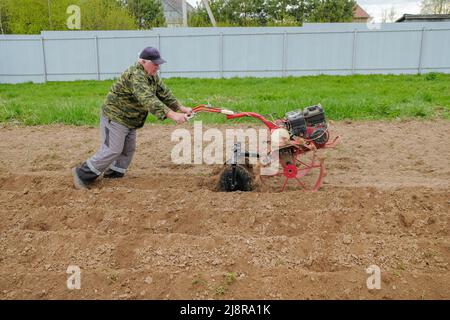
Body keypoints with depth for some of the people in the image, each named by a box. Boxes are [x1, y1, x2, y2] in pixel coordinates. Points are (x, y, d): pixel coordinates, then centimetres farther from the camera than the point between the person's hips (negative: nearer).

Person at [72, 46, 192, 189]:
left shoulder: (152, 76, 4)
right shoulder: (135, 75, -28)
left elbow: (164, 93, 5)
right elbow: (148, 100, -40)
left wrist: (181, 108, -8)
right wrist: (172, 115, -48)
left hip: (129, 120, 10)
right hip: (115, 117, -10)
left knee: (128, 150, 12)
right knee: (112, 150, -9)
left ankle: (113, 175, 26)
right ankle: (82, 175, 2)